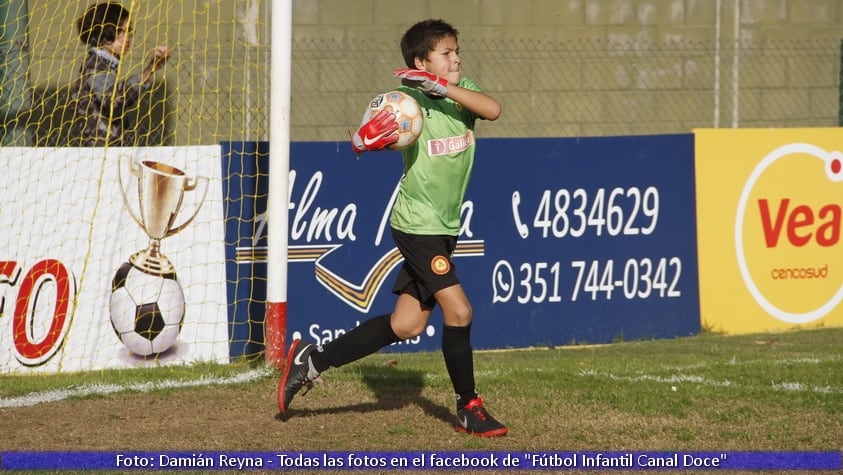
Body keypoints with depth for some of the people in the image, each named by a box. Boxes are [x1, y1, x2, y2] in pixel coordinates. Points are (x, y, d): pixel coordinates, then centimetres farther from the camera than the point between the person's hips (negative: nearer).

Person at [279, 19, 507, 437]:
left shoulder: (462, 91, 3)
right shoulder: (408, 99, -12)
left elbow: (493, 110, -17)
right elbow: (366, 139, -14)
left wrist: (444, 88, -29)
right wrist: (367, 139, -38)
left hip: (443, 228, 7)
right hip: (417, 225, -7)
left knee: (407, 325, 10)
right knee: (458, 310, -13)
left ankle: (313, 360, 20)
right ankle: (469, 409, 1)